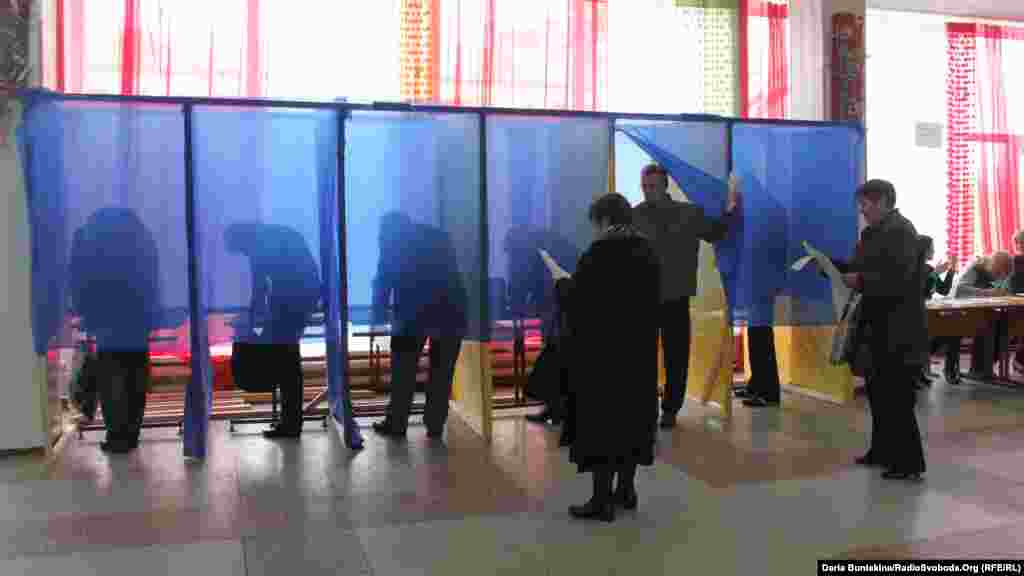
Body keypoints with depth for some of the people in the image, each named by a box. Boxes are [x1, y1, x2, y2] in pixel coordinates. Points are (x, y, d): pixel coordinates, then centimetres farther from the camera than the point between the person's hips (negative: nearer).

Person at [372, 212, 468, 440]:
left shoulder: (391, 240, 13)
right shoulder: (440, 236, 23)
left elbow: (383, 281, 14)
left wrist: (378, 317, 23)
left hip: (413, 313, -3)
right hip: (452, 309, 3)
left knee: (403, 371, 7)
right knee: (442, 371, 8)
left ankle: (396, 424, 13)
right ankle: (435, 426, 11)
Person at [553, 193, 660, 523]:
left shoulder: (597, 255, -17)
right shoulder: (647, 252, 5)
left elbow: (577, 303, -14)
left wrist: (563, 282, 6)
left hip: (602, 352, -7)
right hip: (639, 349, 7)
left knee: (602, 419, 0)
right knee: (632, 414, 15)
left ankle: (602, 501, 5)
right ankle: (626, 490, 24)